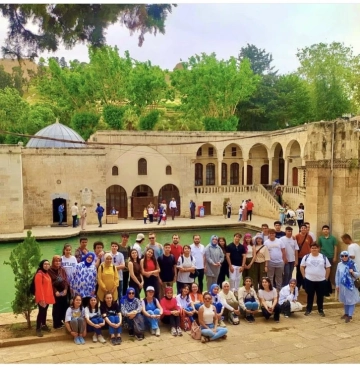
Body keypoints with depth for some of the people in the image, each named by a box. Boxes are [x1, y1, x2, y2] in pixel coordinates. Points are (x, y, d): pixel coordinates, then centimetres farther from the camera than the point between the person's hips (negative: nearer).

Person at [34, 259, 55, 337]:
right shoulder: (39, 274, -16)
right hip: (42, 298, -9)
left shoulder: (47, 273, 13)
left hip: (47, 297, 9)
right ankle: (38, 329, 2)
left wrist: (51, 296, 15)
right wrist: (41, 299, -21)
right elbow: (39, 288, -20)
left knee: (45, 311, 18)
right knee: (41, 312, -5)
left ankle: (44, 325, 32)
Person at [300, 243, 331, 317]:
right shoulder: (306, 257, -1)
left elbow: (328, 268, 5)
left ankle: (321, 310, 23)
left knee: (320, 296, 9)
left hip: (321, 280, 1)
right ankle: (308, 310, 19)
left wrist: (326, 278, 1)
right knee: (310, 296, 8)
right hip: (309, 280, 0)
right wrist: (304, 276, -3)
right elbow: (302, 267, 4)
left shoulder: (323, 257, 0)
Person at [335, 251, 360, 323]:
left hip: (351, 286, -4)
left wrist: (353, 272, -25)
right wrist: (337, 285, 8)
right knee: (345, 300, 15)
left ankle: (350, 315, 2)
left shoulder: (353, 264, -8)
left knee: (351, 300, -2)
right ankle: (346, 313, 28)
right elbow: (337, 275, 7)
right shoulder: (339, 265, 2)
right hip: (342, 286, 4)